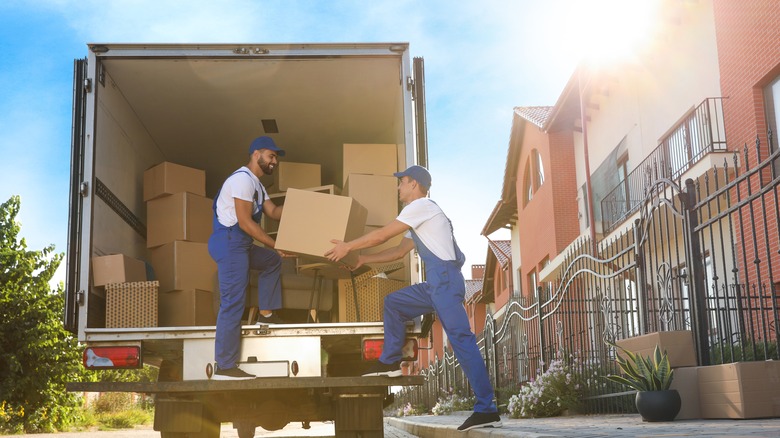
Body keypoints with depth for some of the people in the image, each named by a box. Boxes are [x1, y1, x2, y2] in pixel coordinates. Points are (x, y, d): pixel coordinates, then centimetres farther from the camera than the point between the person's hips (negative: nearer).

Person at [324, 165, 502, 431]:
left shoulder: (422, 205, -3)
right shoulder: (418, 214, 27)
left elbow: (383, 235, -4)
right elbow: (399, 252, 30)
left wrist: (348, 247, 5)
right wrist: (363, 260, 28)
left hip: (445, 279, -10)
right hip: (435, 283, 10)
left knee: (460, 338, -14)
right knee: (393, 302, 16)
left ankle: (487, 410, -17)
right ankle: (390, 362, 15)